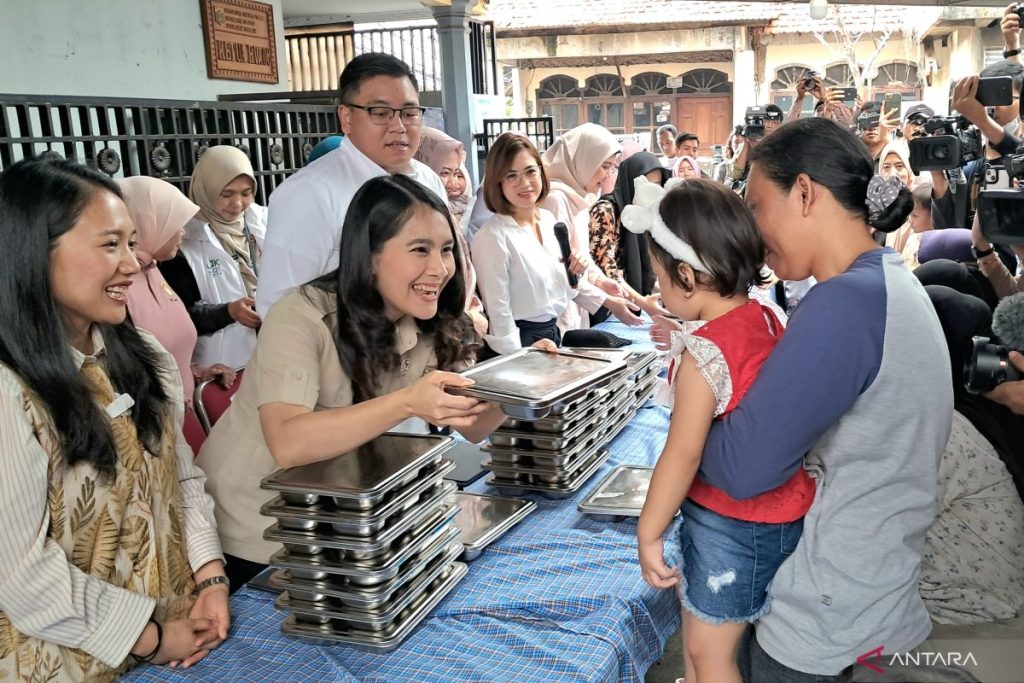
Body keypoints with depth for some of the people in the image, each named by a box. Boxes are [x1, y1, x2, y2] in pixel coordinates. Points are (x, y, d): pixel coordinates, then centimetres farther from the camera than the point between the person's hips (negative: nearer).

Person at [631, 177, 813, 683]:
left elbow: (683, 455, -24)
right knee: (697, 624, 27)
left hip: (732, 522, -9)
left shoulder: (703, 353, -27)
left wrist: (648, 532, -16)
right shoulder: (767, 318, -3)